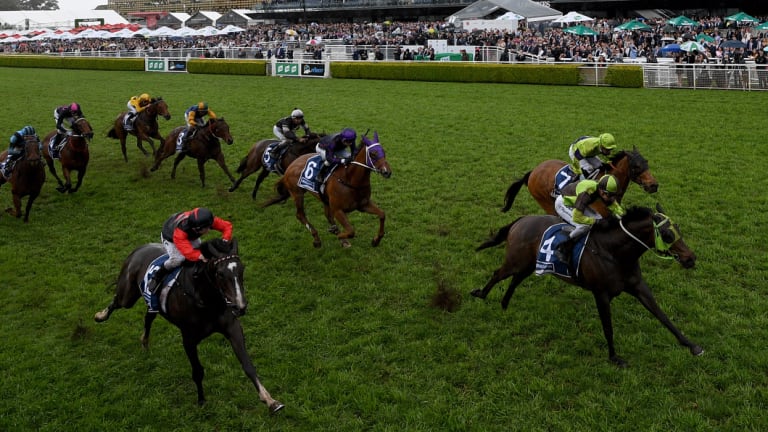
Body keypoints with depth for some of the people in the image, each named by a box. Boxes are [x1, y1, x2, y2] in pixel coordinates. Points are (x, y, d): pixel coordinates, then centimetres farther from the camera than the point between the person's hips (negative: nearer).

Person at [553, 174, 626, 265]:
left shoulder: (604, 190, -17)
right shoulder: (586, 193, -40)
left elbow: (615, 207, -1)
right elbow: (577, 217, -37)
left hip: (575, 201, 8)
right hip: (563, 204, -8)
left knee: (600, 220, -1)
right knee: (585, 225, -27)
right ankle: (562, 249, -15)